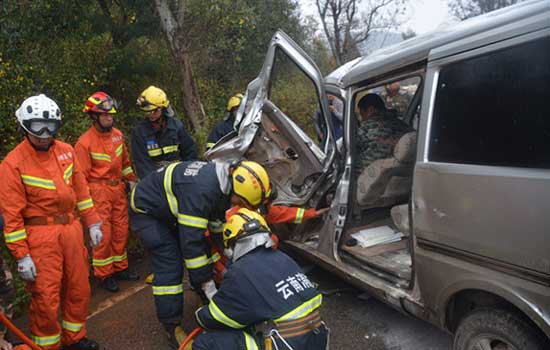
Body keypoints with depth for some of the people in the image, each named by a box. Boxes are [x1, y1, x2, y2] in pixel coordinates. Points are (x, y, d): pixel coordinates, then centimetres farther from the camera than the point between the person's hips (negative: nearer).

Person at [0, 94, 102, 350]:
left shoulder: (66, 151, 4)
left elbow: (80, 189, 12)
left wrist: (92, 223, 11)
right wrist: (21, 255, -12)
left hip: (71, 229, 5)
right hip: (41, 235, -5)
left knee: (79, 289, 16)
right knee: (46, 298, 3)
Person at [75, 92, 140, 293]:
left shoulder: (117, 134, 4)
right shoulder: (85, 142, -13)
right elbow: (82, 176, -10)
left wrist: (131, 179, 15)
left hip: (118, 188, 6)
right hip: (99, 191, -6)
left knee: (121, 230, 13)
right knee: (103, 234, 0)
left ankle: (120, 268, 28)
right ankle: (104, 275, 15)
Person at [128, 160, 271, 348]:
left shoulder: (221, 179, -10)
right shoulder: (201, 191, -39)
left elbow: (217, 226, 3)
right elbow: (191, 241, -36)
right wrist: (208, 285, -26)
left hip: (172, 209, 9)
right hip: (147, 211, -8)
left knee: (204, 251, 7)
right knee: (170, 267, -14)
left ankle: (207, 298, 28)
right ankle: (172, 328, 1)